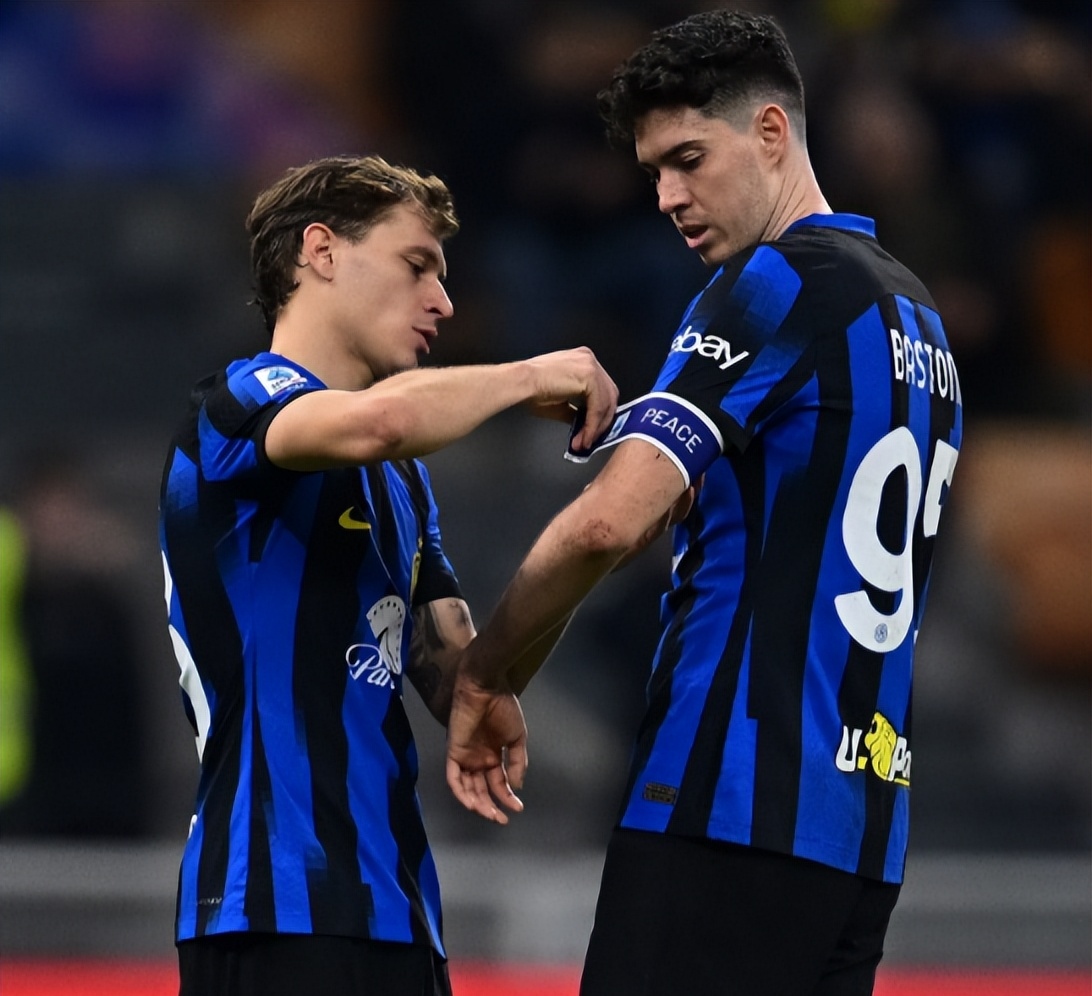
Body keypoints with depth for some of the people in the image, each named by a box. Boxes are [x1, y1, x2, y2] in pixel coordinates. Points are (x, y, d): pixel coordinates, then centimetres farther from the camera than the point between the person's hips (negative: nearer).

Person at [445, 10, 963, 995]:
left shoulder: (776, 285, -8)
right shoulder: (918, 318, 19)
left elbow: (611, 520, -17)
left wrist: (486, 680, -5)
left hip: (733, 805, -9)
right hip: (867, 815, 9)